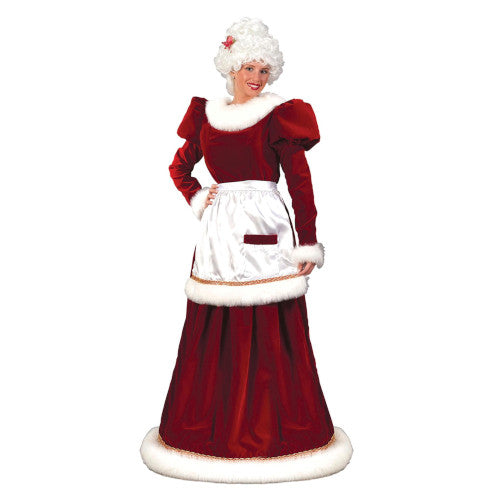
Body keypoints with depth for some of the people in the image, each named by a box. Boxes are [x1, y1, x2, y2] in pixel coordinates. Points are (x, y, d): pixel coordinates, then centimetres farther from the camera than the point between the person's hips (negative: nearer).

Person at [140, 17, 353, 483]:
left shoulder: (279, 116, 1)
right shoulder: (206, 116, 12)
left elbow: (301, 182, -3)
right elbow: (179, 167, 24)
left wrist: (308, 244, -7)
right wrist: (197, 199, 6)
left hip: (265, 230, -3)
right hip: (219, 231, 4)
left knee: (270, 334, -1)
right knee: (212, 334, 6)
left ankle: (269, 427, 14)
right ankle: (212, 424, 20)